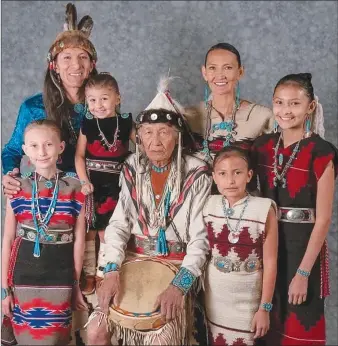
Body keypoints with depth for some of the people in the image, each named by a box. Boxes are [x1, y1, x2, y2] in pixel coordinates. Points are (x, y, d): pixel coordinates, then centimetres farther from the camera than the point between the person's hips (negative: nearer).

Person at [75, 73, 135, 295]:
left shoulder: (126, 122, -2)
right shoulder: (87, 125, 0)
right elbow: (79, 155, 1)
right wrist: (84, 181, -9)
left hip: (116, 185, -1)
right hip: (92, 184, 1)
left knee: (108, 231, 6)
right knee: (88, 231, 7)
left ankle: (103, 274, 22)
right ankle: (89, 274, 21)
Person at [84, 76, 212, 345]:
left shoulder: (195, 175, -10)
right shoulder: (133, 170, 2)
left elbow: (200, 238, -12)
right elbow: (118, 224, -4)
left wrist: (180, 284, -25)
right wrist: (112, 270, -19)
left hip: (178, 265, -3)